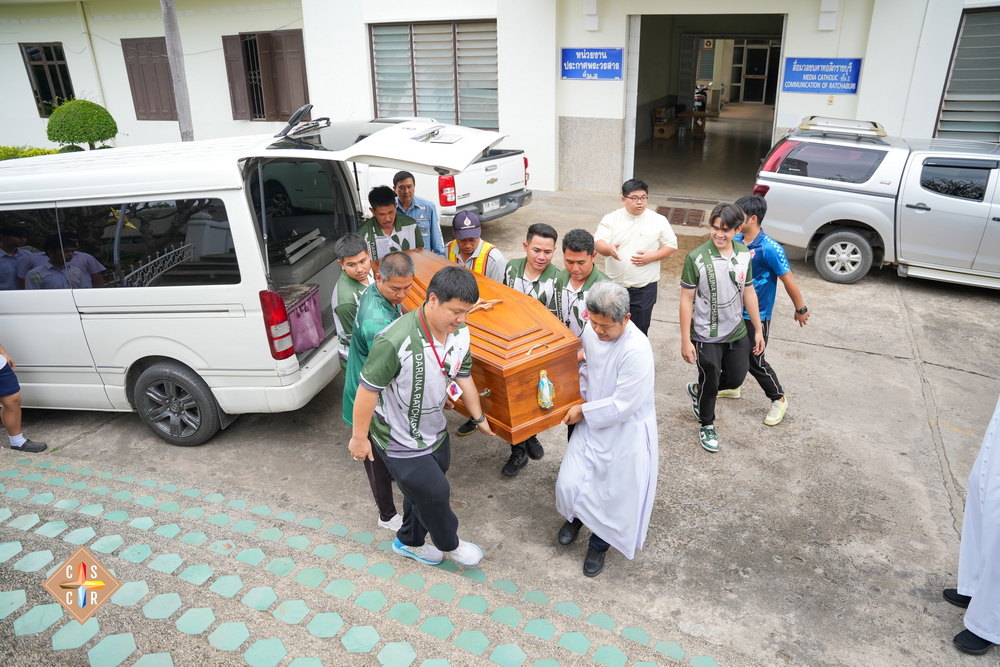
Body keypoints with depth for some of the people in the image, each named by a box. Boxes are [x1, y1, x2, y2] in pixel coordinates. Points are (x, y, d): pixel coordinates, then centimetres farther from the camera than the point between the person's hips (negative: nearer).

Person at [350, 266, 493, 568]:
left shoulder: (460, 333, -12)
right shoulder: (395, 342, -36)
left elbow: (463, 377, 5)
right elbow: (368, 390, -25)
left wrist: (479, 417, 15)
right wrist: (359, 437, -15)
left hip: (435, 430, 7)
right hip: (400, 441, -7)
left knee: (423, 490, 24)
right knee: (435, 493, 8)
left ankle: (409, 542, 51)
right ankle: (449, 544, 39)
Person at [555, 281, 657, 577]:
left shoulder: (637, 351, -31)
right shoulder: (590, 332, -10)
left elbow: (623, 406, -26)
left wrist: (583, 411, -15)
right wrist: (580, 399, -3)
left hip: (625, 433, -5)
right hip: (592, 423, 5)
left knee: (615, 496, 10)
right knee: (568, 483, 5)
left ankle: (599, 544, 38)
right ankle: (576, 516, 40)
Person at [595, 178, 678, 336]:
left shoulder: (658, 221, -1)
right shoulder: (611, 219, -2)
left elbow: (671, 245, 4)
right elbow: (599, 242, -12)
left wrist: (651, 256, -14)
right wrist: (609, 249, -36)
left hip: (644, 288, -1)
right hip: (614, 285, 1)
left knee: (640, 330, 8)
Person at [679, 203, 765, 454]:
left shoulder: (744, 255, -3)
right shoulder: (697, 258, -19)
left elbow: (749, 293, 7)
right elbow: (686, 300, -14)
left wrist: (758, 330, 9)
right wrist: (685, 340, -14)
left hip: (737, 332, 5)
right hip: (706, 336, -5)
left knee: (736, 379, 15)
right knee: (710, 382, 10)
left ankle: (696, 390, 44)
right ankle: (707, 425, 36)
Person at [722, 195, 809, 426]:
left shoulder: (769, 249, -25)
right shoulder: (736, 240, -5)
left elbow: (788, 279, -16)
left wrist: (801, 309, -7)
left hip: (756, 316, -6)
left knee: (755, 362, 4)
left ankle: (779, 400, 26)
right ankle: (731, 386, 46)